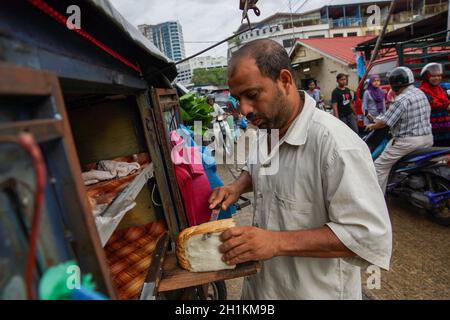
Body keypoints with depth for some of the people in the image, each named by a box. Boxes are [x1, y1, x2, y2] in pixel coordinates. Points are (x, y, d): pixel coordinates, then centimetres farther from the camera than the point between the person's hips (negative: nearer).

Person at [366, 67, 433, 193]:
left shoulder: (402, 99, -18)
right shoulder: (421, 93, 10)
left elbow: (384, 122, -17)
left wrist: (372, 126, 3)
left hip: (408, 141, -9)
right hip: (428, 137, 9)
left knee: (381, 166, -3)